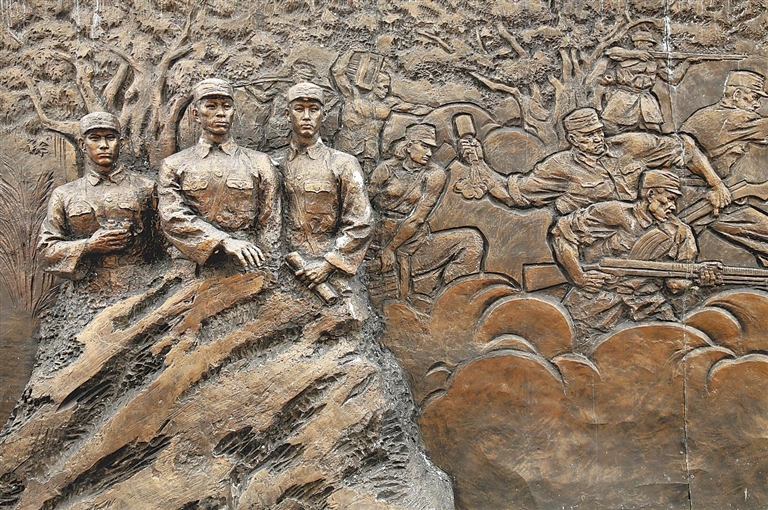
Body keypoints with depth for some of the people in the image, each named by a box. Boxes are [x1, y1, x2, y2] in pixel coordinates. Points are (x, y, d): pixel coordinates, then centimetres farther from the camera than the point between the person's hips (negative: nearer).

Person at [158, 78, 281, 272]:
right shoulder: (173, 166, 13)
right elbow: (172, 217, -1)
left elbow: (270, 226, 10)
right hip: (192, 269, 0)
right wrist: (225, 241, -13)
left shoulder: (260, 164, 13)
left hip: (246, 268, 0)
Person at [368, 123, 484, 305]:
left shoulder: (435, 174, -1)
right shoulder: (386, 169, -1)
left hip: (416, 241, 2)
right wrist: (380, 248, -12)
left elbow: (417, 217, -6)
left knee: (471, 240, -18)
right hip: (384, 237, -2)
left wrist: (391, 247, -10)